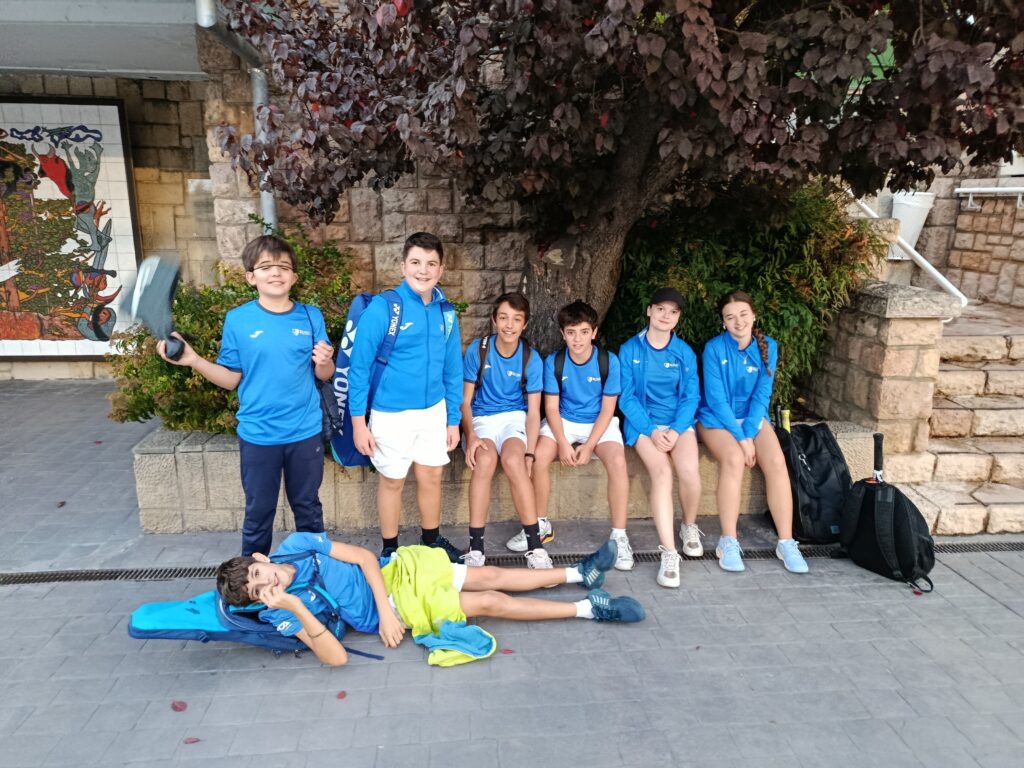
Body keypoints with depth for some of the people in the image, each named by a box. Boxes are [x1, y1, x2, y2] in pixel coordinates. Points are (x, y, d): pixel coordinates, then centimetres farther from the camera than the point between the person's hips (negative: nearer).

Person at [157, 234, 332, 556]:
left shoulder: (311, 317, -3)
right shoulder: (237, 320, -6)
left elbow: (324, 375, 1)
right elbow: (232, 379, 0)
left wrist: (324, 361, -20)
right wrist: (194, 361, -13)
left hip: (305, 432, 1)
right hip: (257, 434, -1)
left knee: (308, 507, 17)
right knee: (259, 511, 13)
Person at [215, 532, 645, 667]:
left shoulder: (296, 545, -7)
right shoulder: (282, 614, -15)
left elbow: (364, 557, -5)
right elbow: (336, 657, -26)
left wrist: (383, 606, -17)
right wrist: (296, 609, -38)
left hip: (391, 573, 4)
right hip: (388, 610, -4)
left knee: (490, 577, 1)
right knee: (492, 602, -9)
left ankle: (579, 574, 17)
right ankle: (590, 608, -2)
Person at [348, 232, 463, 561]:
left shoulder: (445, 312, -1)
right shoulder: (382, 308, -15)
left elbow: (453, 369, 7)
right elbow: (359, 366, -13)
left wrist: (454, 419, 7)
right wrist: (358, 422, -13)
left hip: (434, 410, 4)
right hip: (392, 413, -4)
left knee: (432, 476, 16)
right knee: (392, 481, 11)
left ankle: (432, 540, 38)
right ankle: (390, 549, 31)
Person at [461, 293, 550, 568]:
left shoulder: (531, 359, -5)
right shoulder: (477, 350, -6)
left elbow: (533, 411, -4)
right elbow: (465, 401, -2)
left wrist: (529, 453, -18)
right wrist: (470, 436, -20)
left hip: (515, 416, 0)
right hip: (482, 418, 0)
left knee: (513, 460, -33)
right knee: (485, 459, -34)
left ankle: (535, 545, -25)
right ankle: (475, 546, -28)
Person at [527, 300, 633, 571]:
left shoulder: (609, 361, -11)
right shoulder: (553, 362, -7)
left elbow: (607, 409, -8)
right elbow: (551, 408, -5)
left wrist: (589, 446, -18)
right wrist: (563, 443, -18)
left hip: (599, 424, -1)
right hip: (563, 422, 1)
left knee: (617, 461, -31)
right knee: (538, 456, -27)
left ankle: (619, 536, -18)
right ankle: (541, 525, -5)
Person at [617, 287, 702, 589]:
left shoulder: (684, 352, 7)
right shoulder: (630, 350, 1)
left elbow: (691, 397, 4)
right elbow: (626, 397, -2)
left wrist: (675, 430, -13)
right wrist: (652, 431, -14)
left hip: (679, 422, 2)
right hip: (643, 422, -2)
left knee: (689, 472, -26)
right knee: (661, 472, -29)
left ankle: (689, 526, 6)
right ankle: (669, 553, -28)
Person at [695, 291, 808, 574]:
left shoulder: (768, 347, -2)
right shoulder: (714, 348, -12)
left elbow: (762, 395, -6)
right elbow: (716, 399, -16)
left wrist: (748, 433, -18)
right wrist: (741, 439, -20)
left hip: (752, 417, 3)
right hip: (716, 418, -3)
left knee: (776, 461, -23)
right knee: (734, 459, -31)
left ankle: (786, 542, -15)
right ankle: (728, 541, -23)